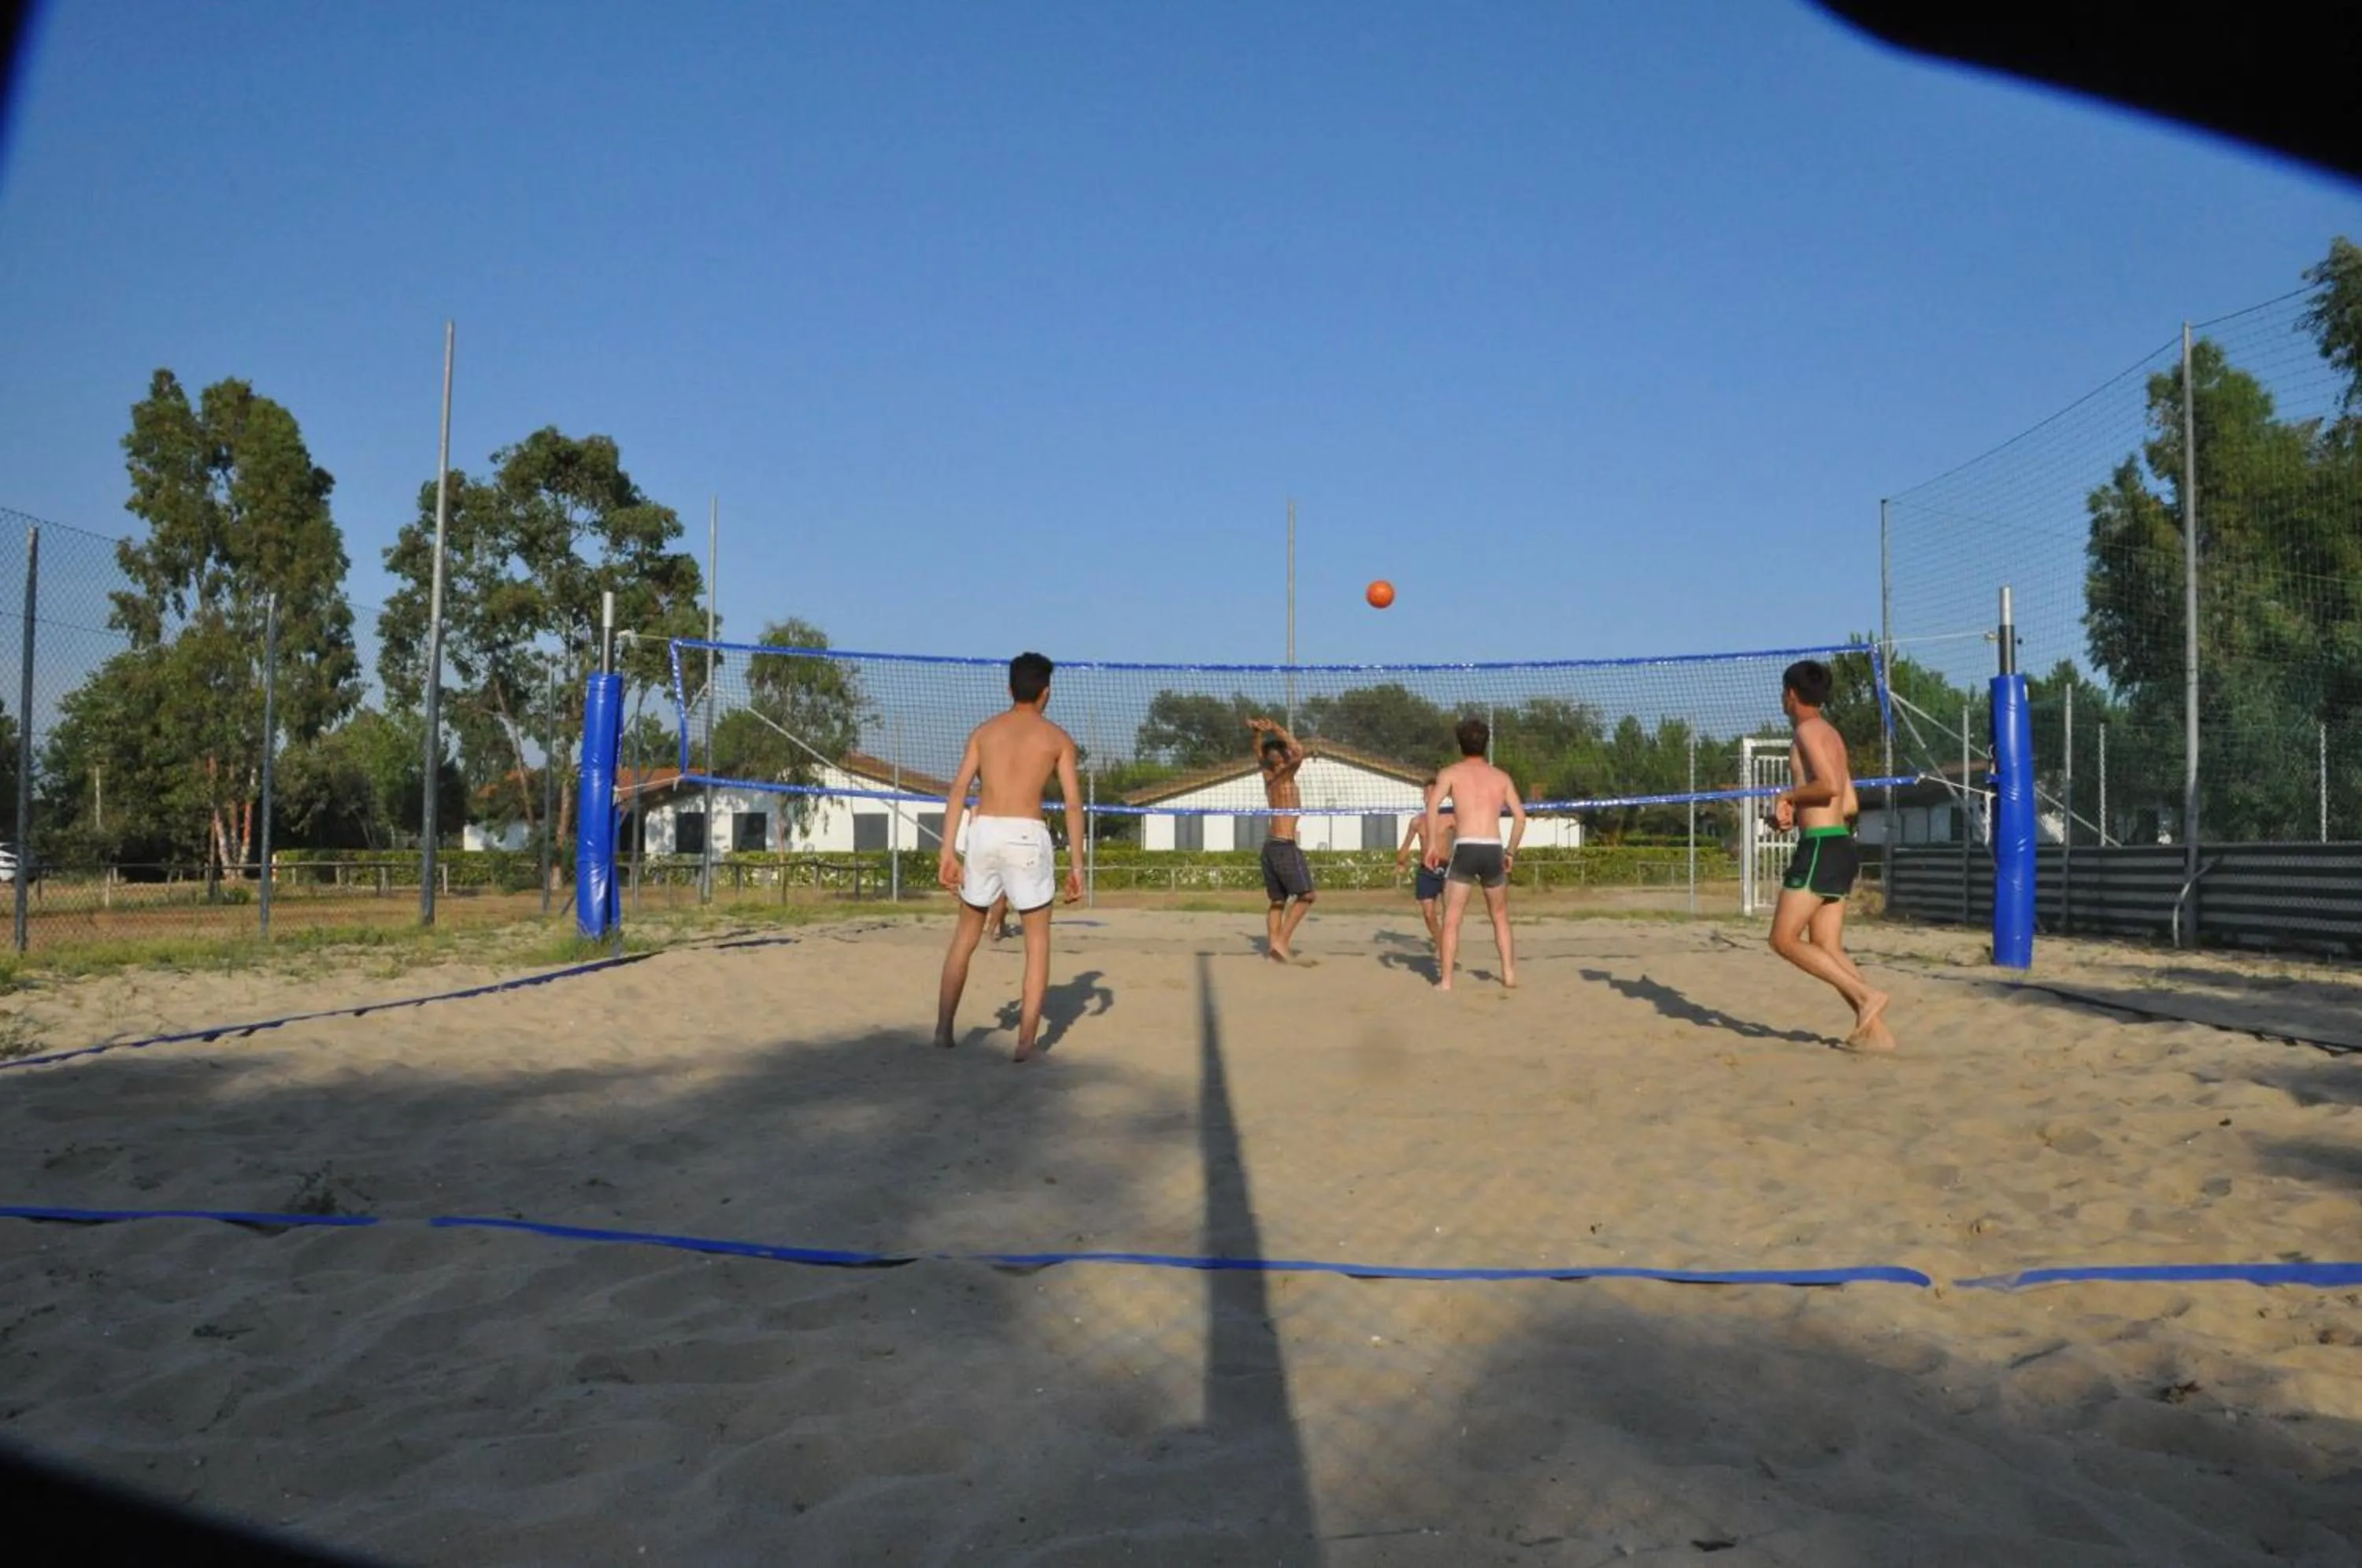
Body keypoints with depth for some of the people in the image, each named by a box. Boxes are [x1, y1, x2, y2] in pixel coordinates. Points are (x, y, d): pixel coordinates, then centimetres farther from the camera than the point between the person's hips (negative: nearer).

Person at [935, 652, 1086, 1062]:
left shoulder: (984, 731, 15)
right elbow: (1073, 804, 1)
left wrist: (948, 850, 1)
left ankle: (943, 1028, 21)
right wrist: (1076, 865, 4)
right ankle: (1026, 1042, 2)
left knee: (966, 934, 20)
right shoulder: (1058, 738, 9)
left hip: (983, 832, 3)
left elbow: (958, 789, 4)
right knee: (1038, 942, 10)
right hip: (1027, 837, -3)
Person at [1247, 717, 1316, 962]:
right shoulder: (1285, 776, -11)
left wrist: (1259, 732, 24)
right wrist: (1279, 731, -19)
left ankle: (1273, 948, 5)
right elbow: (1300, 753, -27)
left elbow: (1259, 755, 30)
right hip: (1285, 846, -8)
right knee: (1306, 895, -1)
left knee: (1278, 901, 11)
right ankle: (1282, 941, -10)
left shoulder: (1268, 776, 10)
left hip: (1270, 846, 8)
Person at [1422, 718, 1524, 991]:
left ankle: (1445, 980, -2)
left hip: (1464, 850, -3)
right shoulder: (1502, 777, 17)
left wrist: (1432, 844, -9)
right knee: (1500, 918, 20)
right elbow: (1520, 816, 7)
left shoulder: (1450, 773, 9)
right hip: (1493, 850, 3)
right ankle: (1509, 975, 17)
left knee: (1451, 920, 2)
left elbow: (1433, 804, -10)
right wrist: (1511, 851, 16)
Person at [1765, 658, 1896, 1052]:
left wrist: (1787, 795, -6)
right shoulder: (1831, 734, 21)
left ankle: (1866, 994, -12)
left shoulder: (1808, 729, -7)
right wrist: (1793, 814, 16)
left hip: (1821, 847, -9)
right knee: (1826, 948, 7)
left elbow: (1830, 785, -22)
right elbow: (1850, 804, 23)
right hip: (1839, 846, 9)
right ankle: (1875, 1030, 1)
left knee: (1784, 939, -6)